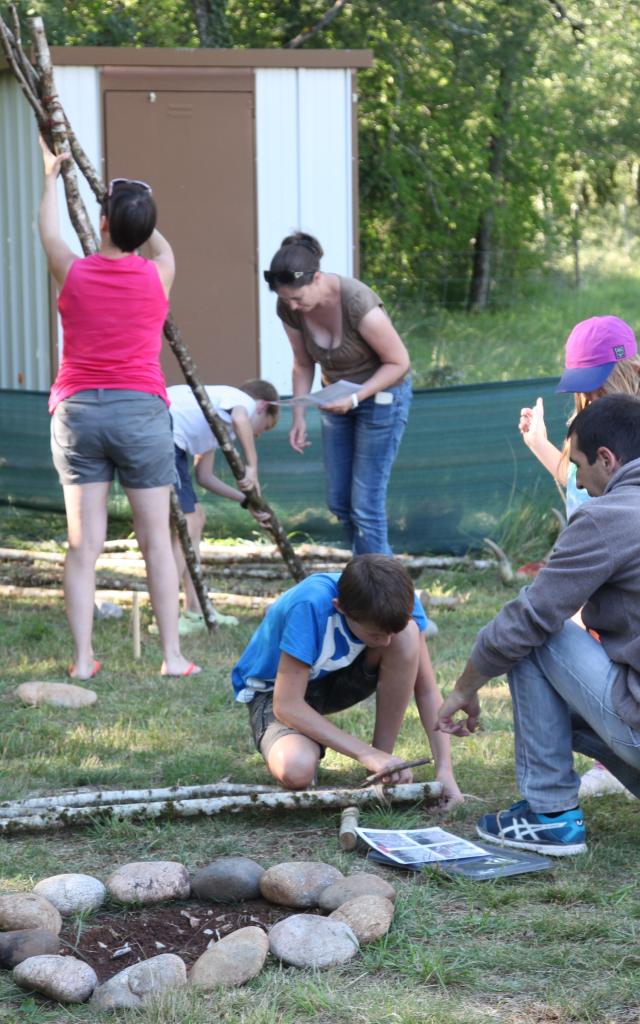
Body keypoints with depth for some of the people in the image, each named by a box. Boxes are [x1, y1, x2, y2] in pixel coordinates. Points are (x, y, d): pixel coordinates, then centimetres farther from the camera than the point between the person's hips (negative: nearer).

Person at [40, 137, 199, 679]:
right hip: (141, 410, -1)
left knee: (84, 542, 2)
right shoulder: (157, 276, -1)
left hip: (77, 411, 1)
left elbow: (48, 230, 22)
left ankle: (83, 658, 0)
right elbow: (162, 245, 25)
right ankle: (172, 655, 4)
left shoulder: (73, 273, -1)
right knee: (156, 538, 4)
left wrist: (51, 175, 38)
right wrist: (136, 209, 42)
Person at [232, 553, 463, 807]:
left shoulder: (397, 603, -23)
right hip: (276, 690, -4)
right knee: (296, 771, -38)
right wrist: (367, 754, -37)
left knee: (408, 635, -27)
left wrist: (444, 769, -28)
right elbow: (287, 705, -34)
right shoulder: (309, 607, -36)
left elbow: (427, 690, -16)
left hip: (339, 677, 4)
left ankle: (385, 756, -13)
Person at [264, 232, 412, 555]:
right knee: (338, 500, 10)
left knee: (366, 501, -9)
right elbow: (303, 365, 1)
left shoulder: (357, 303, -32)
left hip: (382, 394, -6)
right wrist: (299, 416, -10)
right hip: (338, 398, 6)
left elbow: (398, 362, -20)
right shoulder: (289, 308, -15)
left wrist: (355, 398, -29)